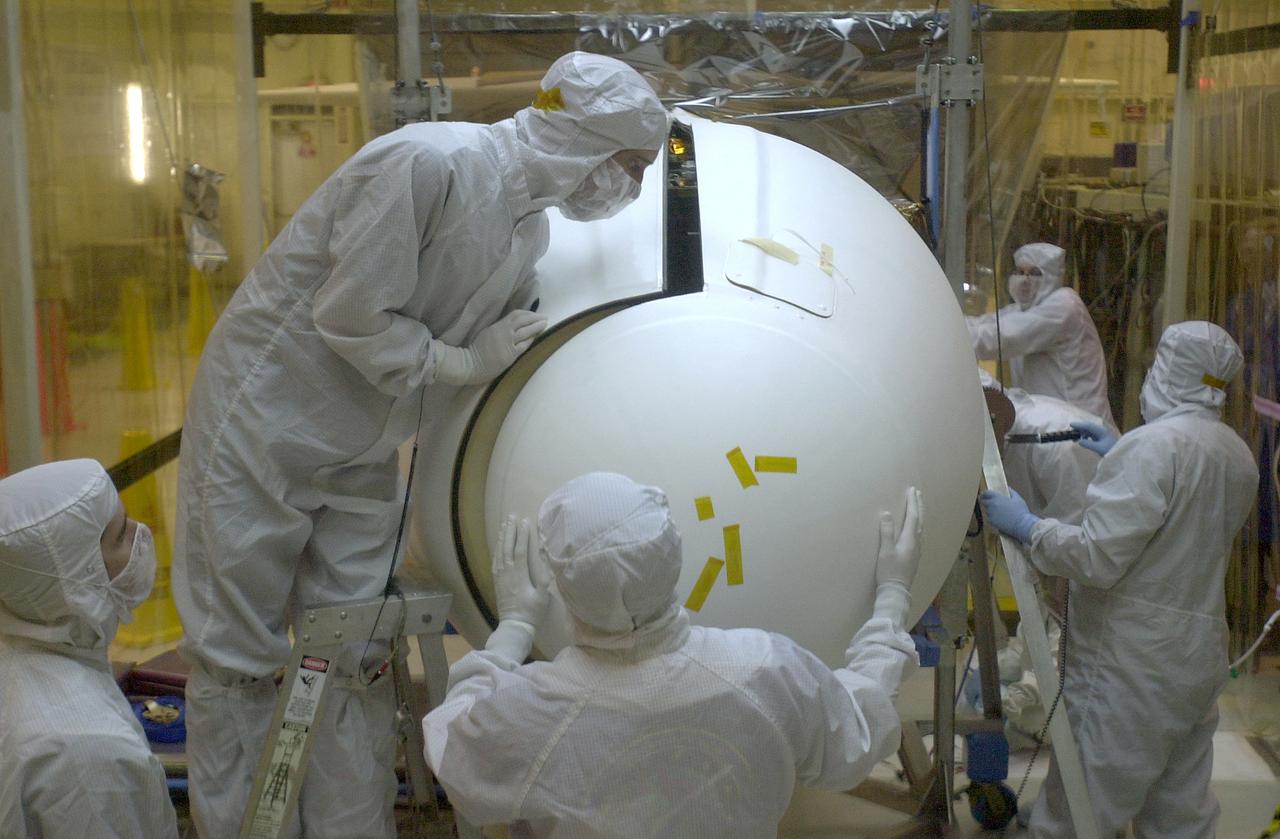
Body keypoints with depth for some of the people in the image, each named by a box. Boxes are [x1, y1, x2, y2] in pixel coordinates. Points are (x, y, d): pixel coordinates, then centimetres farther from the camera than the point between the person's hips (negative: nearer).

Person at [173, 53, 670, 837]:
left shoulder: (530, 226, 3)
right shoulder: (429, 162, -25)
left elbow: (523, 354, 10)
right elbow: (352, 317, -25)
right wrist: (463, 362, -14)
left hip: (363, 454, 7)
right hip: (263, 427, -7)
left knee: (354, 662, 8)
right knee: (239, 659, 4)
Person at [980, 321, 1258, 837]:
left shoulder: (1152, 446, -19)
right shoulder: (1239, 456, 9)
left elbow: (1097, 559, -23)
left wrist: (1026, 526, -10)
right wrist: (1118, 459, 27)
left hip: (1130, 664, -9)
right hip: (1202, 654, 9)